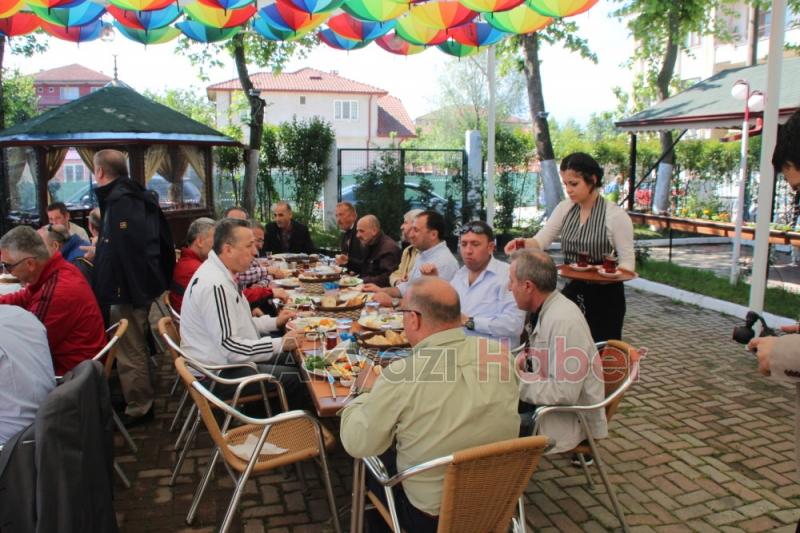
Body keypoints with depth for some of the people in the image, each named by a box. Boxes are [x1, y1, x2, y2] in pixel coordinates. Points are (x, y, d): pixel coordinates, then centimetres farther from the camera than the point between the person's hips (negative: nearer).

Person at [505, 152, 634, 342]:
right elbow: (541, 240, -4)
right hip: (572, 291, 4)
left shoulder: (616, 215, -12)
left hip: (604, 295, -4)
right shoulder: (565, 208, 3)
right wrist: (523, 243, -26)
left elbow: (628, 263, -10)